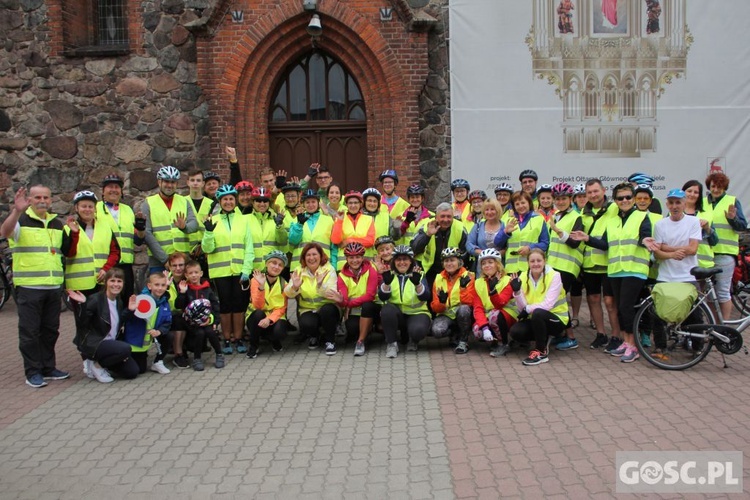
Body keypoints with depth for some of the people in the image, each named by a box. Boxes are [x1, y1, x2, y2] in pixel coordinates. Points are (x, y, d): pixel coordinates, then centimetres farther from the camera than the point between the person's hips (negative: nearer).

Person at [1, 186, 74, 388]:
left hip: (53, 286, 6)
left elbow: (67, 250, 23)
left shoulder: (57, 224, 15)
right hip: (28, 287, -6)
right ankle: (33, 372, 10)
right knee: (30, 331, 1)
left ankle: (48, 368, 23)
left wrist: (73, 234, 5)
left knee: (50, 330, 12)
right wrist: (17, 211, -41)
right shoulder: (21, 220, -4)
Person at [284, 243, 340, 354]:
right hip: (307, 310, 1)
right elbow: (288, 294, -11)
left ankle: (330, 341, -8)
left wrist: (321, 285, -41)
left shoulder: (329, 270, -7)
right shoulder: (299, 271, 1)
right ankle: (313, 337, 8)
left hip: (327, 309, -1)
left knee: (327, 309, -35)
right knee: (306, 324, -31)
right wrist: (294, 287, -34)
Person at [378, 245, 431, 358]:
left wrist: (417, 283, -37)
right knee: (387, 309, -31)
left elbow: (425, 297, -17)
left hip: (416, 313, -1)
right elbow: (382, 297, -13)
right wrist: (386, 282, -33)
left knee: (418, 330, -33)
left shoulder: (419, 275, 0)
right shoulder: (390, 275, 3)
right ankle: (391, 344, -14)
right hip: (395, 314, 1)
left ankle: (413, 340, 5)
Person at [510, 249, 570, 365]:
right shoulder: (523, 277, -2)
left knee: (537, 313, -36)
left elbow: (548, 305, -23)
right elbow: (522, 309, -9)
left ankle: (541, 352, -18)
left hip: (556, 319, -5)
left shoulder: (554, 276, -13)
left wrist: (528, 309, -21)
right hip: (535, 319, 5)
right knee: (515, 331, -22)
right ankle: (543, 339, 8)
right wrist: (517, 292, -24)